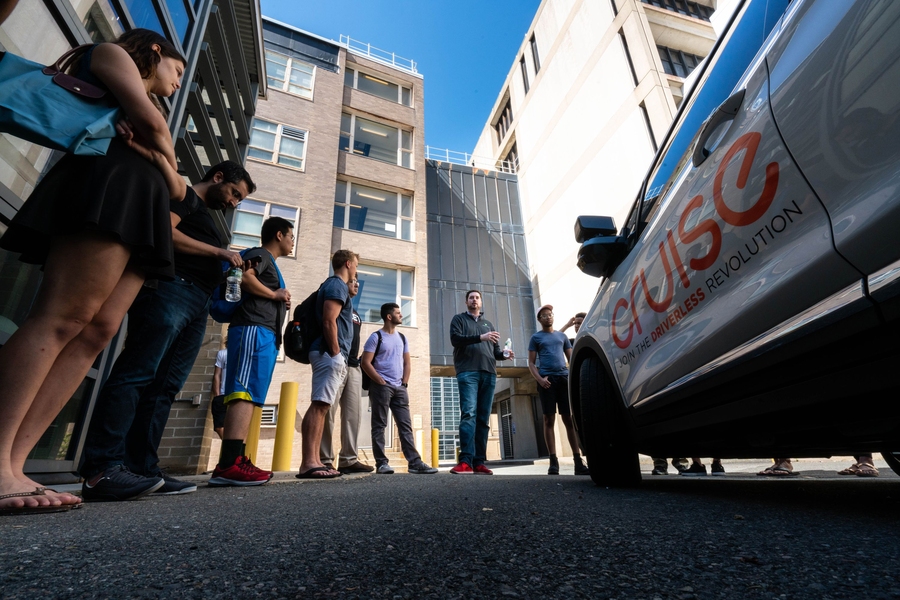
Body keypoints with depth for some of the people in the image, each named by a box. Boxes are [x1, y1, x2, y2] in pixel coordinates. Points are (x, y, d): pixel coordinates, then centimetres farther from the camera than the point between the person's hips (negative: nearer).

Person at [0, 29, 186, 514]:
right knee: (63, 316, -22)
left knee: (98, 331, -10)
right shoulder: (112, 54, 20)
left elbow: (177, 188, 24)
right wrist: (167, 152, 17)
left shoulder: (150, 110, 38)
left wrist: (162, 163, 4)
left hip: (141, 206, 7)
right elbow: (150, 121, -1)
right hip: (108, 180, -7)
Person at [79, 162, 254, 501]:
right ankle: (101, 468, -19)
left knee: (165, 387, 0)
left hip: (198, 303, 9)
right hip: (171, 288, -9)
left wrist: (229, 272, 13)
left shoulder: (207, 219, 34)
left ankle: (142, 469, -1)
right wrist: (219, 252, -5)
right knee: (137, 373, -16)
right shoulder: (186, 195, 9)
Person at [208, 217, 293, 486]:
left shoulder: (270, 263, 30)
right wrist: (275, 294, -6)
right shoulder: (260, 254, 3)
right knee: (245, 393, -18)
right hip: (254, 330, -10)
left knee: (248, 396, 3)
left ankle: (235, 461, 4)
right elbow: (244, 277, -17)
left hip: (265, 334, 10)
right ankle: (228, 465, -23)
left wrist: (281, 303, 16)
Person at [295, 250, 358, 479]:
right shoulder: (337, 285, -6)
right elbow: (329, 322, -17)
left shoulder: (333, 285, 25)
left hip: (332, 355, 10)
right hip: (330, 354, -10)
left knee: (321, 406, 6)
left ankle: (314, 462, 8)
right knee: (319, 405, -13)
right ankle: (308, 463, -14)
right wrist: (335, 354, -17)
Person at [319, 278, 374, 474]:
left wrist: (357, 359, 16)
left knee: (353, 413, 5)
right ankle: (325, 460, 0)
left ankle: (349, 459, 9)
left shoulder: (355, 312, 25)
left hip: (354, 367, 8)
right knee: (328, 413, -6)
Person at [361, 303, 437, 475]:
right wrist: (381, 382, -12)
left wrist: (404, 382, 4)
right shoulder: (376, 337, -2)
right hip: (381, 387, -6)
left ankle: (415, 463, 2)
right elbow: (366, 363, -8)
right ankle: (381, 463, 4)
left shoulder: (402, 338, 16)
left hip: (399, 388, 6)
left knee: (406, 426, 2)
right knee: (379, 426, -1)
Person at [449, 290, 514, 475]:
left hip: (489, 373, 5)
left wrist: (504, 354, -1)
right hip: (467, 372, -4)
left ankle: (479, 462, 1)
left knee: (483, 418, 1)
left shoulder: (488, 324, 26)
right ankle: (466, 461, -18)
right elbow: (455, 339, -5)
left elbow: (495, 351, 22)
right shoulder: (459, 319, 14)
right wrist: (480, 337, -15)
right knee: (468, 414, -16)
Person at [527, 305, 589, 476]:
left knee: (569, 419, 2)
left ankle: (578, 461, 4)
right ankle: (553, 462, 1)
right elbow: (531, 363, 5)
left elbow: (571, 358, 17)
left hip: (565, 378, 3)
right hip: (547, 380, -3)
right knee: (549, 420, -2)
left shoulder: (562, 336, 20)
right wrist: (539, 379, -13)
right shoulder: (536, 337, 11)